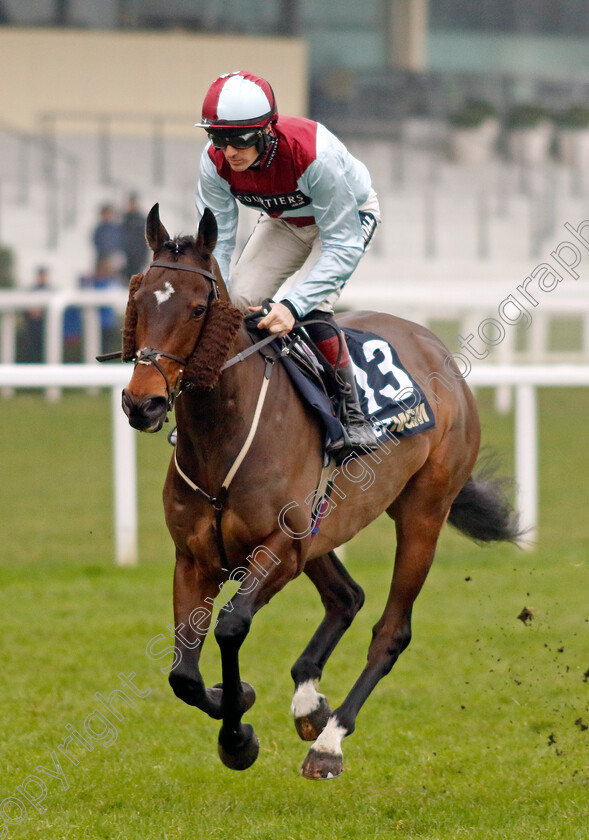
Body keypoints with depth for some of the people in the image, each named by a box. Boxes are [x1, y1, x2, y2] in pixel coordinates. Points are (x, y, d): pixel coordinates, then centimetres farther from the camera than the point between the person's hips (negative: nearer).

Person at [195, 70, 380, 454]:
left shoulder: (315, 154, -43)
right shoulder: (215, 163, -28)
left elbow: (342, 245, -37)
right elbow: (216, 242, -20)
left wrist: (293, 305, -47)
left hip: (352, 216, -5)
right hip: (284, 220, 5)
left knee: (312, 310, -26)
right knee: (238, 298, -9)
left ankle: (355, 415, -11)